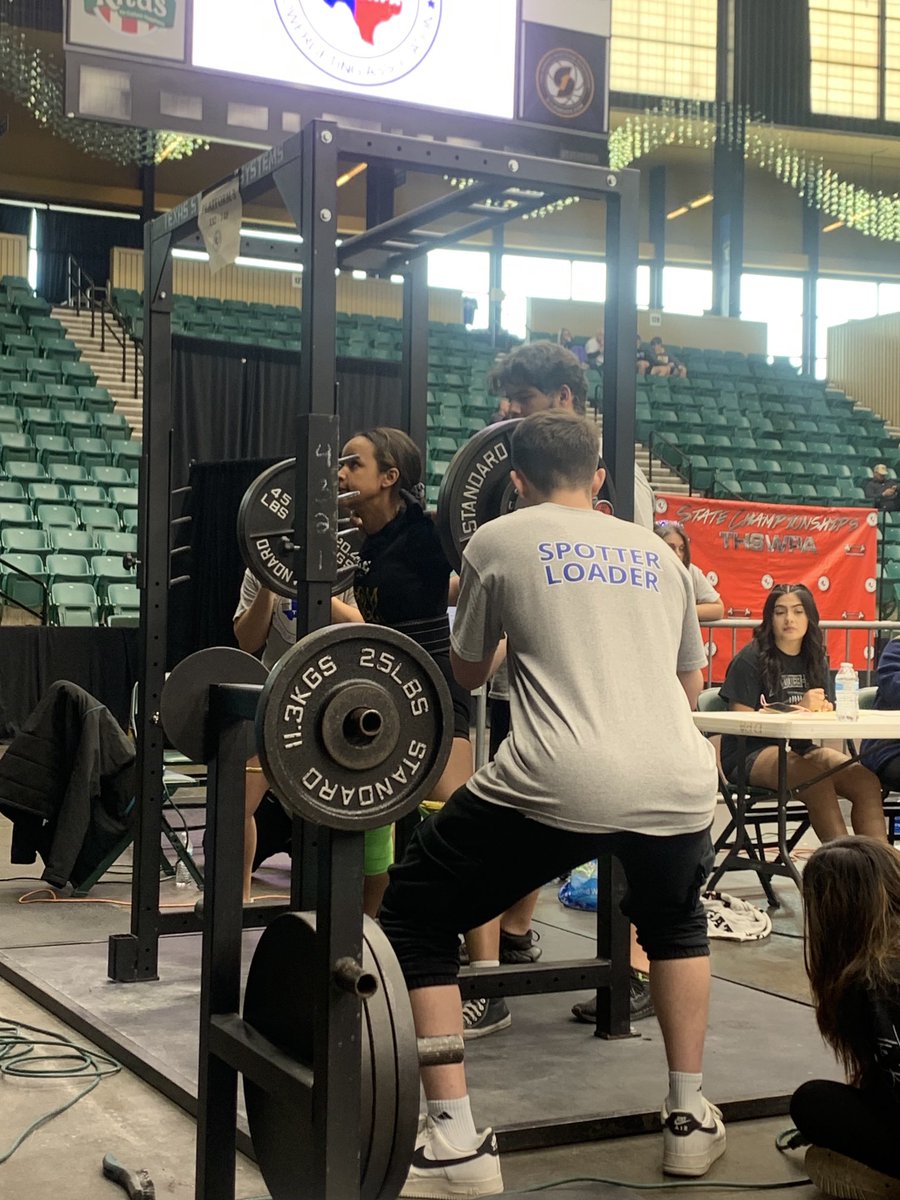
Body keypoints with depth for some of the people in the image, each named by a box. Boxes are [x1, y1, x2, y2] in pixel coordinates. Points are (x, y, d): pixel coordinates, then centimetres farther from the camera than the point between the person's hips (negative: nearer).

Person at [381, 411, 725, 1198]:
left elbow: (468, 674, 27)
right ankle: (691, 1120, 35)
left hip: (563, 784, -4)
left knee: (415, 916, 17)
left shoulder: (500, 540, 14)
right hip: (681, 783, 5)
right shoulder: (655, 552, 25)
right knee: (675, 920, 38)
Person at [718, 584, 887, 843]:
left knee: (867, 782, -20)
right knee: (817, 780, -35)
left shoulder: (815, 661, 15)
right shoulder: (750, 659, -4)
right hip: (751, 754, -6)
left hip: (800, 748, 6)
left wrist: (822, 710, -7)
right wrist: (799, 708, -17)